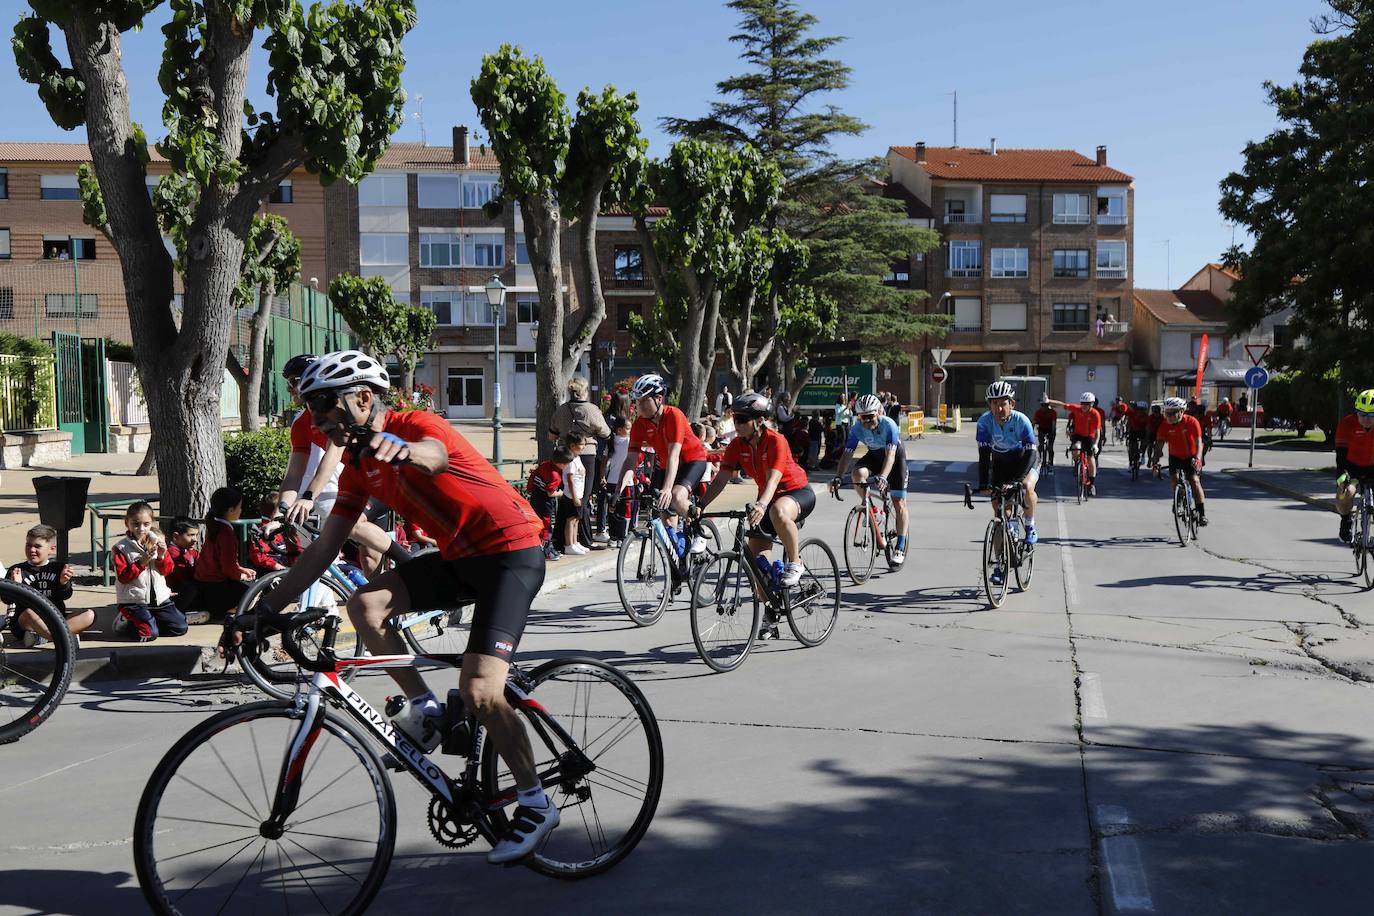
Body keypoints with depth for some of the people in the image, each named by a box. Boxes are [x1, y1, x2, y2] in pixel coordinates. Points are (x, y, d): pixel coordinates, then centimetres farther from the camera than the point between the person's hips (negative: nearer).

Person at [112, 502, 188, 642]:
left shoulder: (156, 541, 8)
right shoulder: (121, 548, -7)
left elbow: (167, 571, 7)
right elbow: (123, 577, -14)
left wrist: (162, 556, -12)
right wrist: (142, 562, -23)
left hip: (159, 598, 5)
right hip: (134, 601, -5)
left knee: (180, 627, -2)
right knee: (149, 634, -21)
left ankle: (145, 622, 16)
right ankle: (126, 622, 8)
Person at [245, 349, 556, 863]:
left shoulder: (416, 424, -15)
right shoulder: (359, 466, 8)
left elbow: (434, 455, -41)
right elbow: (326, 545, 10)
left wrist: (402, 450, -65)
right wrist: (270, 607, 6)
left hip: (512, 550, -8)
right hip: (459, 555, 8)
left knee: (479, 690, -17)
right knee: (365, 605, -11)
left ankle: (535, 805, 1)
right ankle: (425, 710, 6)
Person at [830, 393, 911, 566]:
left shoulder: (889, 425, -33)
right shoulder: (857, 429, -22)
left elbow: (890, 454, -41)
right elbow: (847, 453, -24)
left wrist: (883, 477, -56)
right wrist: (838, 477, -39)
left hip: (896, 455, -3)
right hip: (874, 455, 3)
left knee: (899, 503, -8)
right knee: (858, 473, -31)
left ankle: (900, 547, 0)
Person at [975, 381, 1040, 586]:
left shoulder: (1021, 420, -28)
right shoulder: (985, 421, -21)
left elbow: (1030, 453, -31)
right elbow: (984, 454, -22)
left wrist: (1017, 479, -43)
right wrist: (983, 483, -32)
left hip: (1025, 461, -3)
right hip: (1000, 463, 3)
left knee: (1026, 487, -35)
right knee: (998, 509, -4)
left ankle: (1030, 526, -5)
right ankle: (1001, 564, 4)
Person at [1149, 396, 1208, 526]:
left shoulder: (1192, 422, -24)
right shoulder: (1165, 425, -17)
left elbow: (1198, 443, -31)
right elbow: (1159, 445, -20)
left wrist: (1197, 459, -47)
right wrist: (1155, 462, -34)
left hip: (1191, 456, -3)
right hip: (1175, 456, 3)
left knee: (1195, 481, -17)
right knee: (1174, 478, -18)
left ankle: (1202, 514, -11)